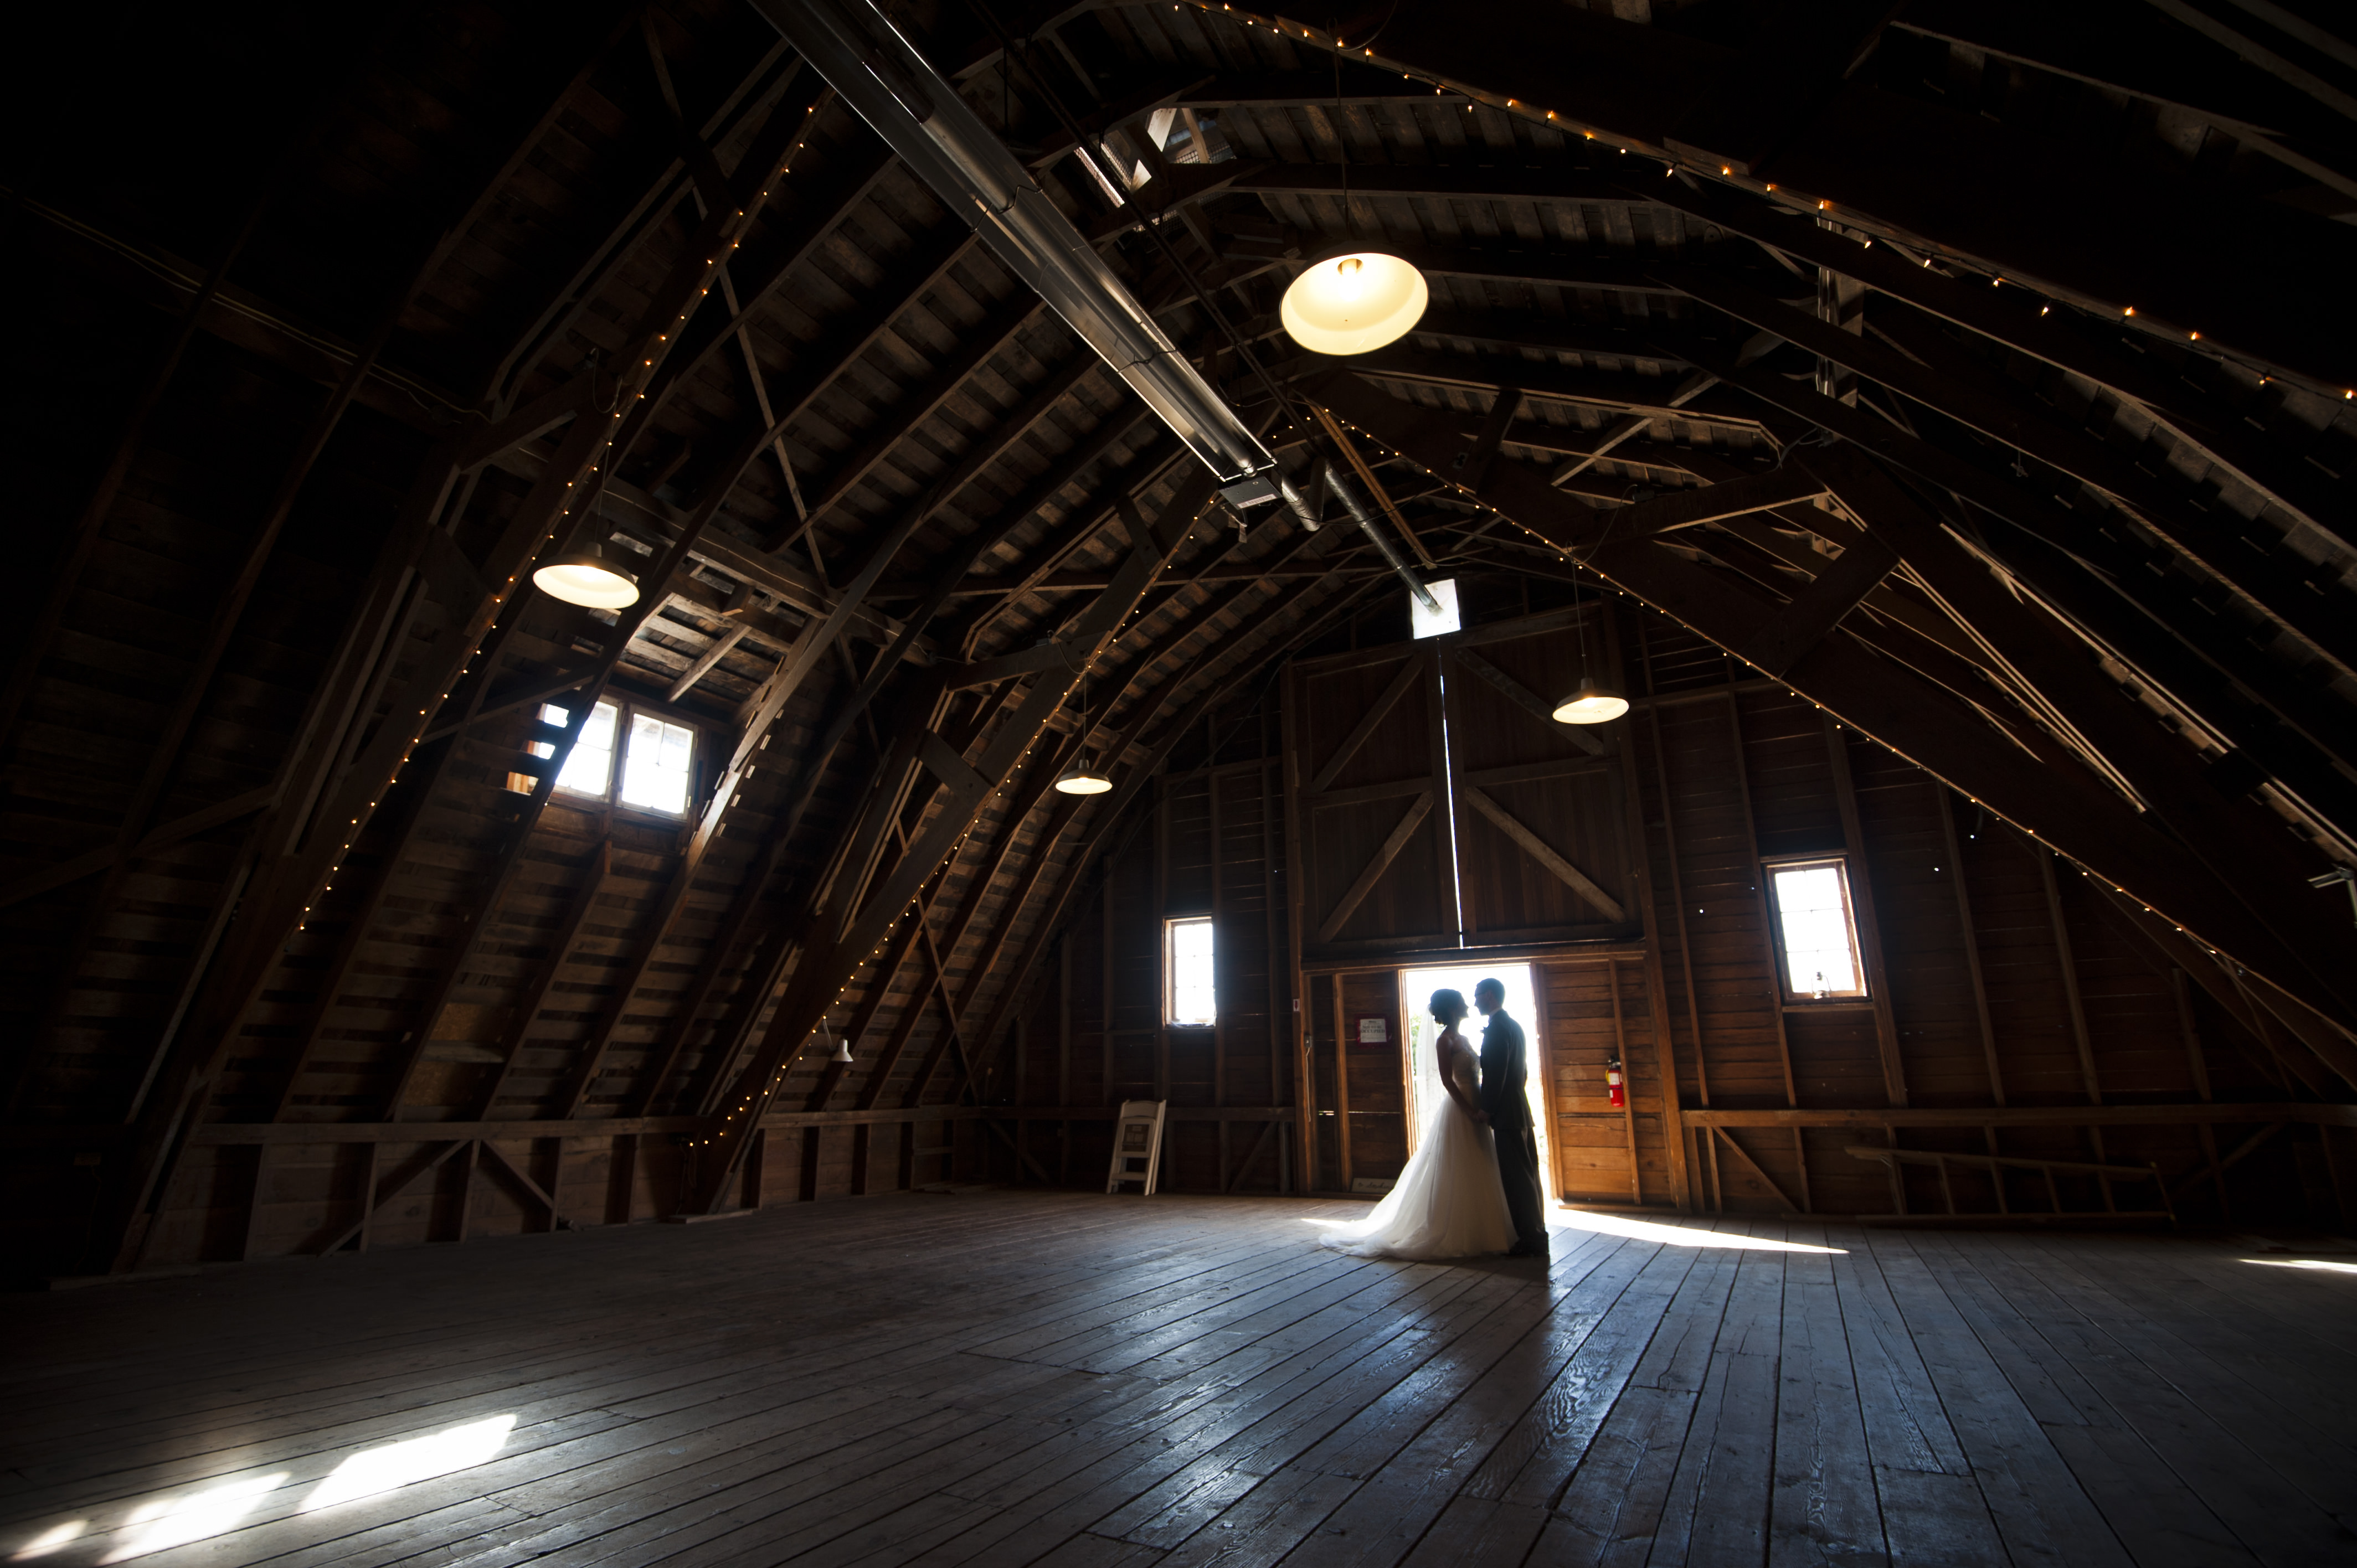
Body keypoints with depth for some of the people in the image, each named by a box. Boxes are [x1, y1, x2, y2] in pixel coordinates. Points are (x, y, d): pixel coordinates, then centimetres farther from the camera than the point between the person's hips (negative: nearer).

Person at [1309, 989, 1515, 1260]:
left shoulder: (1461, 1039, 15)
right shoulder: (1445, 1040, -12)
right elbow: (1447, 1080, -18)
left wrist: (1480, 1110, 7)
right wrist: (1471, 1112, -21)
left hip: (1473, 1112, 9)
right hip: (1457, 1114, -9)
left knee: (1474, 1178, 12)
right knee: (1455, 1178, -2)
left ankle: (1474, 1234, 21)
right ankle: (1452, 1236, 6)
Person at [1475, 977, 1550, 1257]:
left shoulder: (1497, 1028, -15)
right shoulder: (1514, 1026, 15)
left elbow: (1495, 1075, -20)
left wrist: (1486, 1111, -13)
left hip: (1507, 1115, -10)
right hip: (1521, 1110, 10)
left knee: (1517, 1177, -5)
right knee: (1527, 1175, 13)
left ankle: (1531, 1240, -1)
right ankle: (1535, 1234, 20)